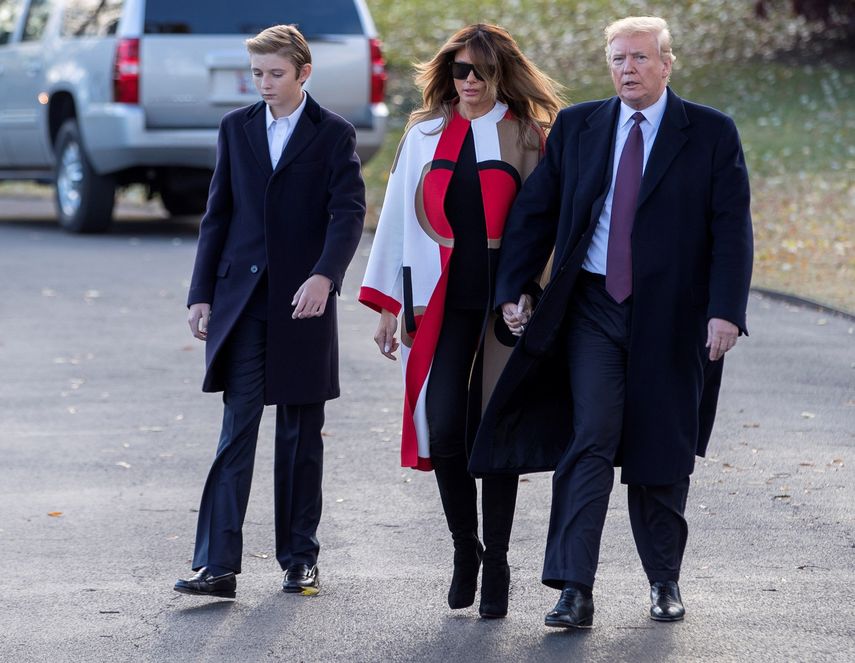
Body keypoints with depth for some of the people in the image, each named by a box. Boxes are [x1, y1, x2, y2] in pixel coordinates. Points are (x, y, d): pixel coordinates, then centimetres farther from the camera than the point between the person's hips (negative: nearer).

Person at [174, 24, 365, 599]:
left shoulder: (333, 134, 1)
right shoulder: (236, 127, 11)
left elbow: (349, 211, -10)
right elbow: (218, 213, 13)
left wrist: (325, 275, -26)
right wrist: (203, 293, 7)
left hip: (303, 302, -2)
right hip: (242, 300, 2)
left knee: (302, 435, 6)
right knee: (237, 428, -6)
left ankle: (300, 558, 16)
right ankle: (217, 565, -11)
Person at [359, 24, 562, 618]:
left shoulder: (528, 137, 3)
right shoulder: (425, 136, 10)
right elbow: (399, 218, 11)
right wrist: (389, 305, 7)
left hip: (506, 295, -2)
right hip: (441, 297, 2)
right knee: (443, 425, -8)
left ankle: (496, 563, 9)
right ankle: (465, 547, 11)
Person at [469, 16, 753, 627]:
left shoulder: (712, 134, 0)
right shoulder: (576, 127, 7)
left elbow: (732, 228, -4)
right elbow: (535, 211, 10)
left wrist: (726, 311, -13)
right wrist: (514, 289, 1)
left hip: (670, 317, -1)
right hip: (592, 309, 1)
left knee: (663, 452, 8)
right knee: (590, 441, -11)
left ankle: (665, 582, 26)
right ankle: (574, 592, -14)